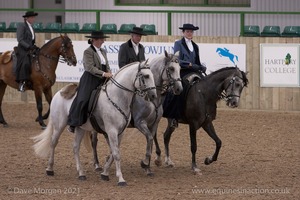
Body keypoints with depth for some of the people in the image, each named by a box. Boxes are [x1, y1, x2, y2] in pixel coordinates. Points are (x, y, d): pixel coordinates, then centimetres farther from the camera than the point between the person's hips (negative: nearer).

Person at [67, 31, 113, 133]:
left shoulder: (103, 51, 17)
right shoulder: (88, 52, -8)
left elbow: (107, 66, 17)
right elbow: (90, 68, -18)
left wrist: (109, 74, -3)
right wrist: (103, 74, -24)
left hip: (101, 82, 8)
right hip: (90, 81, -8)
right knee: (82, 100, -15)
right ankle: (73, 124, -10)